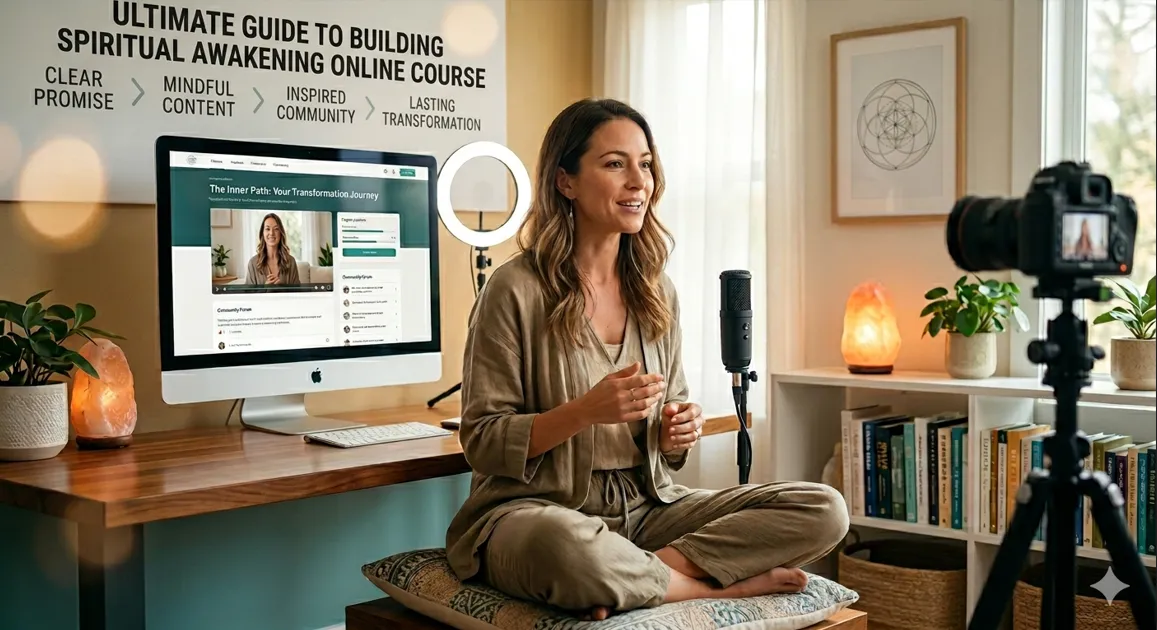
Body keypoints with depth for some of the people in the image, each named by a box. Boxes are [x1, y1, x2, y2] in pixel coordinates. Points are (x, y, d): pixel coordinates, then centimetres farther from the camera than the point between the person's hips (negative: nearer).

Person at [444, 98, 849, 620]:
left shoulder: (657, 292, 9)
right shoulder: (516, 289, -8)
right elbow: (483, 444, -8)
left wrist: (678, 433, -6)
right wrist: (585, 411, -22)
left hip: (646, 507, 6)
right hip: (536, 509, -5)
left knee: (824, 510, -12)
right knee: (568, 549, -43)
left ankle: (640, 571, -20)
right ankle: (722, 585, -15)